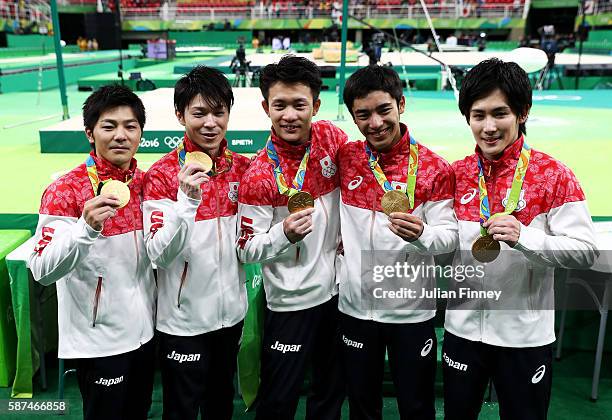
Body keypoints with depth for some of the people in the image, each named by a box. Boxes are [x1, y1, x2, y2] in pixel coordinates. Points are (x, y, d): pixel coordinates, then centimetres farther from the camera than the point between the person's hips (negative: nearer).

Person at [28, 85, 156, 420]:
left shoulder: (145, 183, 2)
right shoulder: (65, 191, -16)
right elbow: (42, 271, -24)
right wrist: (87, 228, -36)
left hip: (144, 332, 6)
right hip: (98, 342, -6)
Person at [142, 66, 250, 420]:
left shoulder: (244, 168, -1)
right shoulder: (163, 175, -13)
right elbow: (160, 255, -21)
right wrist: (187, 201, -34)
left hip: (231, 311, 4)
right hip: (183, 319, -4)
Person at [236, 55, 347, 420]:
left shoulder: (332, 137, -7)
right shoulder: (259, 177, -19)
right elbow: (247, 250, -13)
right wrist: (284, 233, -30)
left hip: (338, 289, 5)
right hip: (291, 301, -4)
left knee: (333, 388, 21)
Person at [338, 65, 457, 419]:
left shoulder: (434, 169, -11)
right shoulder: (344, 158, -2)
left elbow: (449, 236, -13)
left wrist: (420, 235, -32)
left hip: (411, 310, -2)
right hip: (355, 306, 3)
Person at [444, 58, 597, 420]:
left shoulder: (554, 176, -10)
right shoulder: (456, 174, 1)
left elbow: (586, 251, -15)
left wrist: (523, 237, -28)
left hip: (525, 334, -3)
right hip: (463, 328, 3)